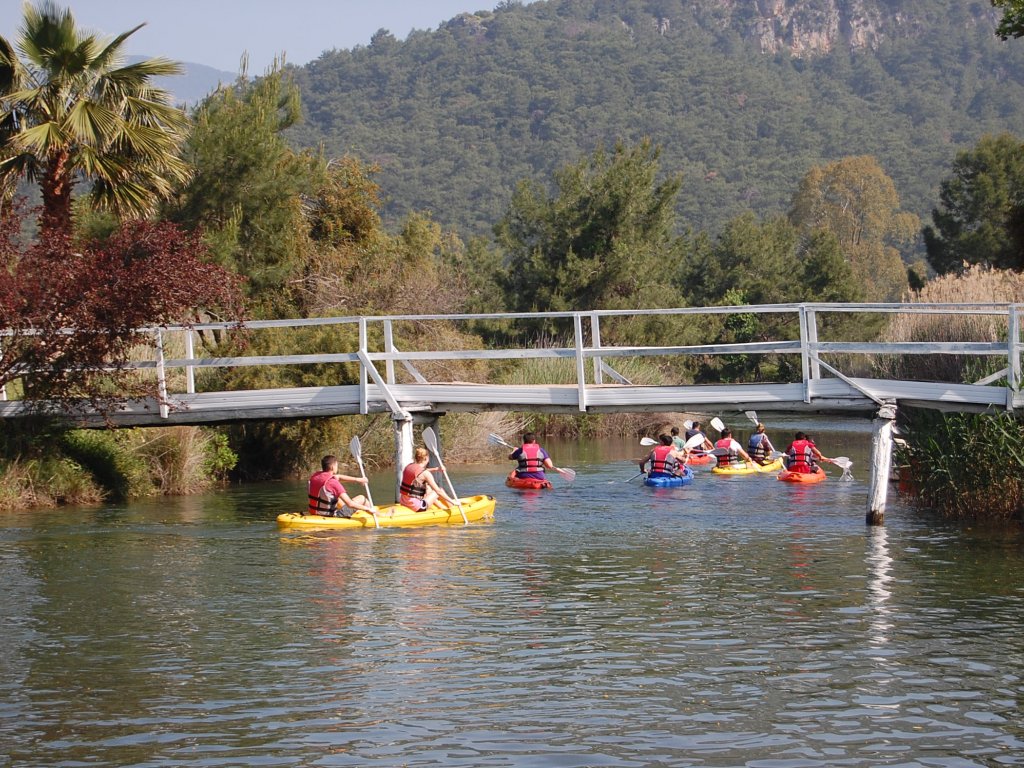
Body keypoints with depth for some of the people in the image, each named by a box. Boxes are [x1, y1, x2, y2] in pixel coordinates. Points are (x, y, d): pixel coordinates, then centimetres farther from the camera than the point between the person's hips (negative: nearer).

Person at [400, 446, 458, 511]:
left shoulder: (409, 466, 6)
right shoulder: (425, 473, -15)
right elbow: (438, 491, -13)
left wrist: (436, 469, 18)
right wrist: (452, 501, -4)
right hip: (415, 506, -8)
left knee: (428, 487, 28)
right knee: (440, 491, 11)